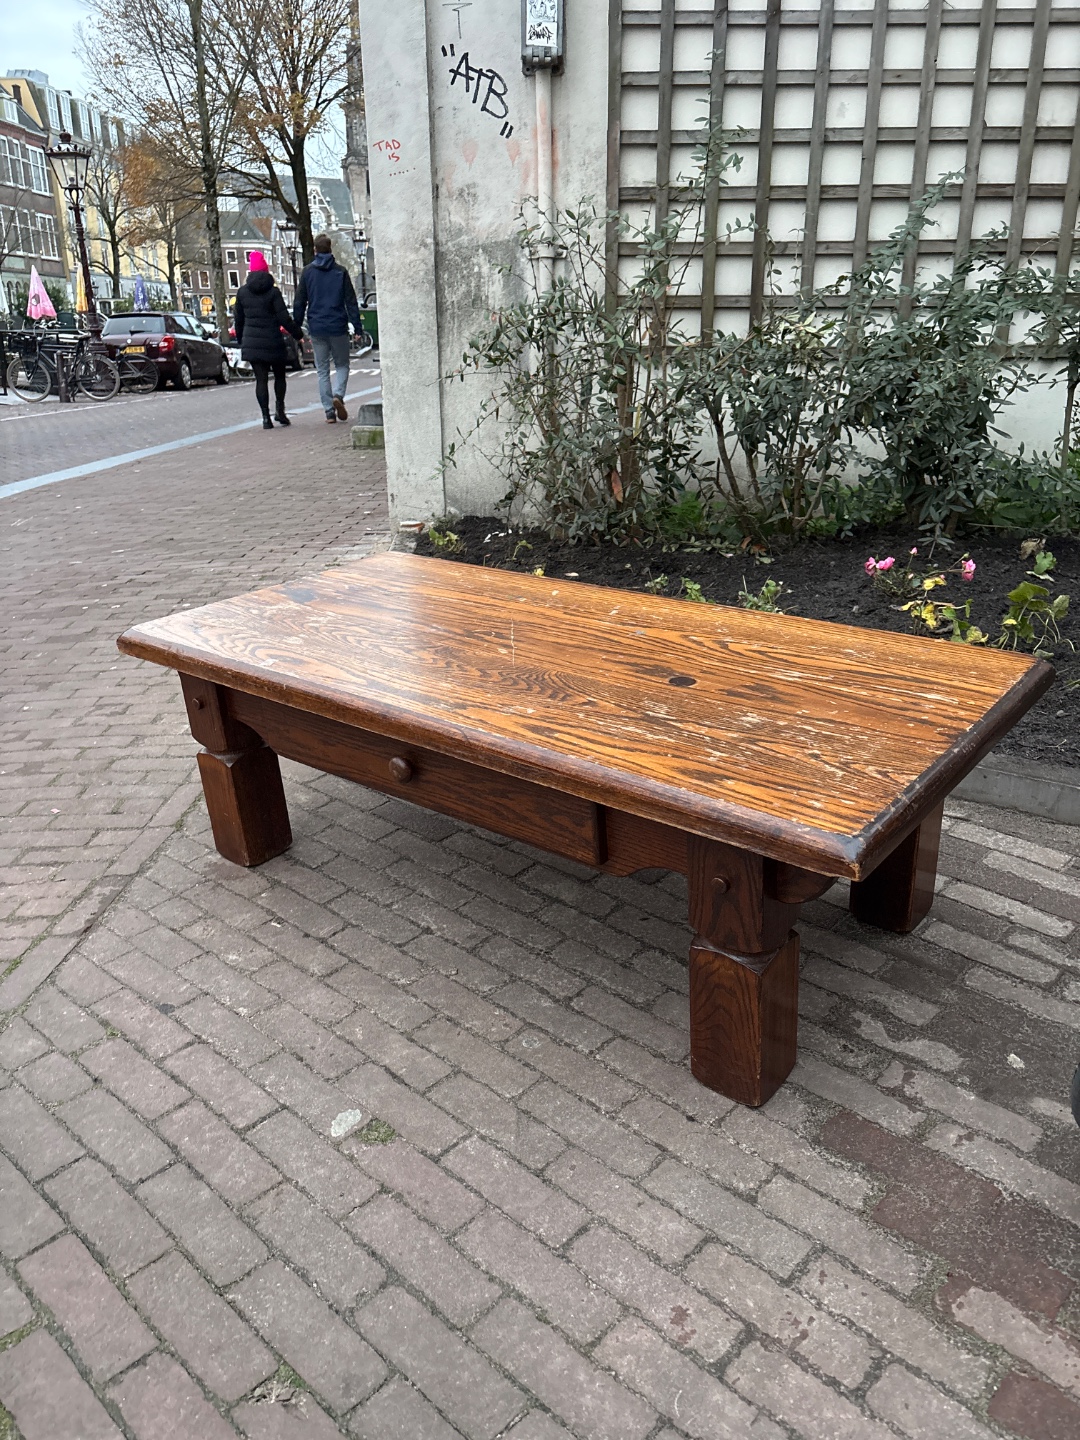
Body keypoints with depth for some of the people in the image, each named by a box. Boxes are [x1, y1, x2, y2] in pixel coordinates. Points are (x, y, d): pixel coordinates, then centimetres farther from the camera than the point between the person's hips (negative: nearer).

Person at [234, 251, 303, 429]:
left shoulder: (242, 292, 5)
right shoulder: (273, 291, -7)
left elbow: (238, 318, 12)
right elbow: (284, 317, -10)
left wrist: (240, 340, 24)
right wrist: (297, 333, 3)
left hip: (251, 342, 3)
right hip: (272, 341, -3)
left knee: (261, 379, 3)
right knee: (279, 376, 16)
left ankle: (266, 417, -4)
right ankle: (279, 410, 6)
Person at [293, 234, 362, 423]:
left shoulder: (307, 271, 3)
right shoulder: (340, 271, 0)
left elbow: (299, 303, 4)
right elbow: (351, 301, -3)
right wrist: (357, 328, -1)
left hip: (316, 328, 1)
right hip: (338, 326, -1)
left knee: (322, 370, 8)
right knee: (342, 365, 13)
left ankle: (329, 411, 2)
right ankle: (338, 395, -14)